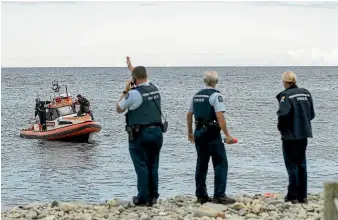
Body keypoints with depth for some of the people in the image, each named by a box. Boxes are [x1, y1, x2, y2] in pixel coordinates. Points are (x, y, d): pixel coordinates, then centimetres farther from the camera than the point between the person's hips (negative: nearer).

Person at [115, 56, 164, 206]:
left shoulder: (134, 93, -13)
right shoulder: (154, 89, 7)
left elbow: (119, 109, 2)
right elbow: (142, 78, 31)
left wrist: (125, 91, 8)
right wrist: (131, 67, 42)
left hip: (140, 135, -6)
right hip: (157, 132, 6)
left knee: (141, 166, -2)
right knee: (153, 166, 11)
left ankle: (143, 198, -3)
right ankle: (153, 197, 13)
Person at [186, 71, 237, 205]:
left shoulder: (197, 96, 12)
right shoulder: (215, 95, -10)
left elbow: (189, 115, 17)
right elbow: (220, 116, -19)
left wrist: (190, 133, 28)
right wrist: (227, 135, -17)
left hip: (198, 133, 7)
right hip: (212, 133, -7)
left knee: (201, 164, 12)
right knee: (221, 163, -4)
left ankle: (201, 195, 14)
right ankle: (219, 195, -11)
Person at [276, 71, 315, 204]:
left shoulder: (286, 95, -13)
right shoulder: (306, 93, 6)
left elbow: (283, 114, -23)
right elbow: (312, 114, 9)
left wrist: (280, 127, -6)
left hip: (290, 134, -6)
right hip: (304, 134, 6)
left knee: (292, 165, 1)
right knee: (301, 164, 13)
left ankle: (293, 196, 1)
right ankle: (302, 195, 14)